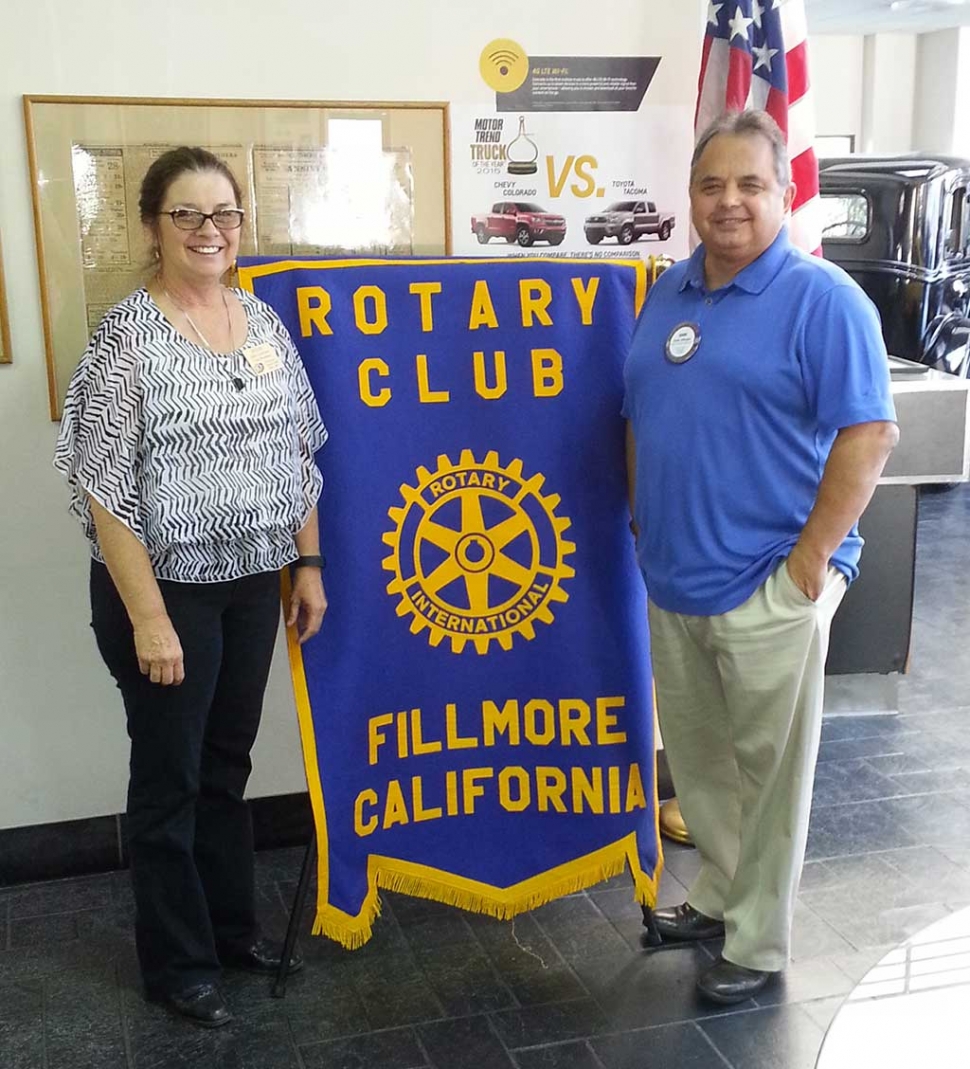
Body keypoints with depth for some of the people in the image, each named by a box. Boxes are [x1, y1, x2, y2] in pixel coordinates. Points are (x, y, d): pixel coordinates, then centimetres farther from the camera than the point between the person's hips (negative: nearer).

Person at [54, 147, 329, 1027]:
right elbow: (103, 489, -16)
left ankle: (233, 925, 37)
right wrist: (148, 617, -18)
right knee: (170, 776, 8)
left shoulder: (263, 322, 5)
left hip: (251, 585, 5)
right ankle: (178, 964, 26)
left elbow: (296, 457, 11)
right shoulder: (128, 336, -13)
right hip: (166, 588, -5)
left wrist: (308, 564, 9)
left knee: (229, 763, 18)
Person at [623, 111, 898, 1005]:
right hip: (673, 581, 7)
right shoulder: (669, 293, 11)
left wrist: (812, 559, -17)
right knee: (696, 758, 19)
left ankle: (759, 946, 23)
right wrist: (646, 525, 11)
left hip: (768, 587, -6)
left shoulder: (821, 298, -9)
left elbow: (870, 432, -15)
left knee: (768, 771, 6)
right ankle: (718, 896, 39)